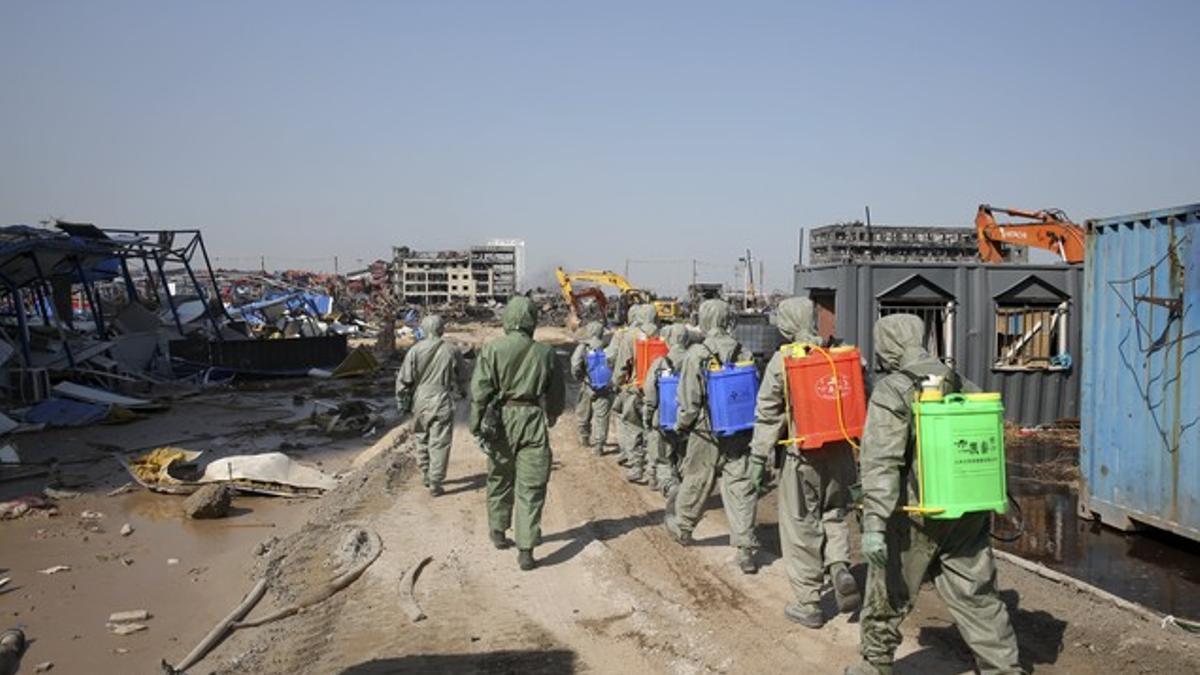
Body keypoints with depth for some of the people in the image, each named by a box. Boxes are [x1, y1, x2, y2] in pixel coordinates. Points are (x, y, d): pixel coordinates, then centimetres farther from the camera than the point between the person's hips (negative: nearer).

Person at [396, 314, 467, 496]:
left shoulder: (415, 351, -6)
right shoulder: (452, 351, -4)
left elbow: (403, 380, -5)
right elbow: (461, 377, 10)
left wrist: (402, 404, 8)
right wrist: (461, 391, 32)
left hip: (420, 401, 2)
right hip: (442, 403, -1)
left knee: (422, 440, 20)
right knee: (439, 444, 3)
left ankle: (426, 476, 30)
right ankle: (435, 483, 3)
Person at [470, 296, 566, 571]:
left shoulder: (492, 349, -4)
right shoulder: (545, 353, 2)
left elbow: (480, 391, -8)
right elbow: (557, 394, 12)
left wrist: (477, 426, -1)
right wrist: (551, 417, 30)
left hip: (502, 421, 0)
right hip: (533, 422, 0)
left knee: (499, 479, 20)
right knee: (531, 488, 3)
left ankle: (498, 532, 36)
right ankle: (525, 550, 1)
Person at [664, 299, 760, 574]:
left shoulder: (697, 355, -12)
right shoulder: (744, 354, -1)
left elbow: (689, 401, -11)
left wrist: (682, 425, 6)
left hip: (707, 432, -2)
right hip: (740, 433, 3)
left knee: (695, 482, 16)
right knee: (741, 488, 4)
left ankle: (682, 527, 38)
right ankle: (746, 549, 2)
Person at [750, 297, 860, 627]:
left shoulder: (782, 361, -9)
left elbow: (767, 414, -6)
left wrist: (759, 457, 2)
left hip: (803, 454, -4)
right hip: (839, 451, 4)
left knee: (801, 526, 7)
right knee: (835, 513, 24)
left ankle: (808, 603, 14)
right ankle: (840, 566, 1)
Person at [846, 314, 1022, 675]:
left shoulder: (892, 391, -11)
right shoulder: (964, 386, 8)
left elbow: (881, 463, -19)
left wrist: (874, 523, -22)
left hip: (916, 515, -5)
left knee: (888, 596, 13)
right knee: (977, 595, 14)